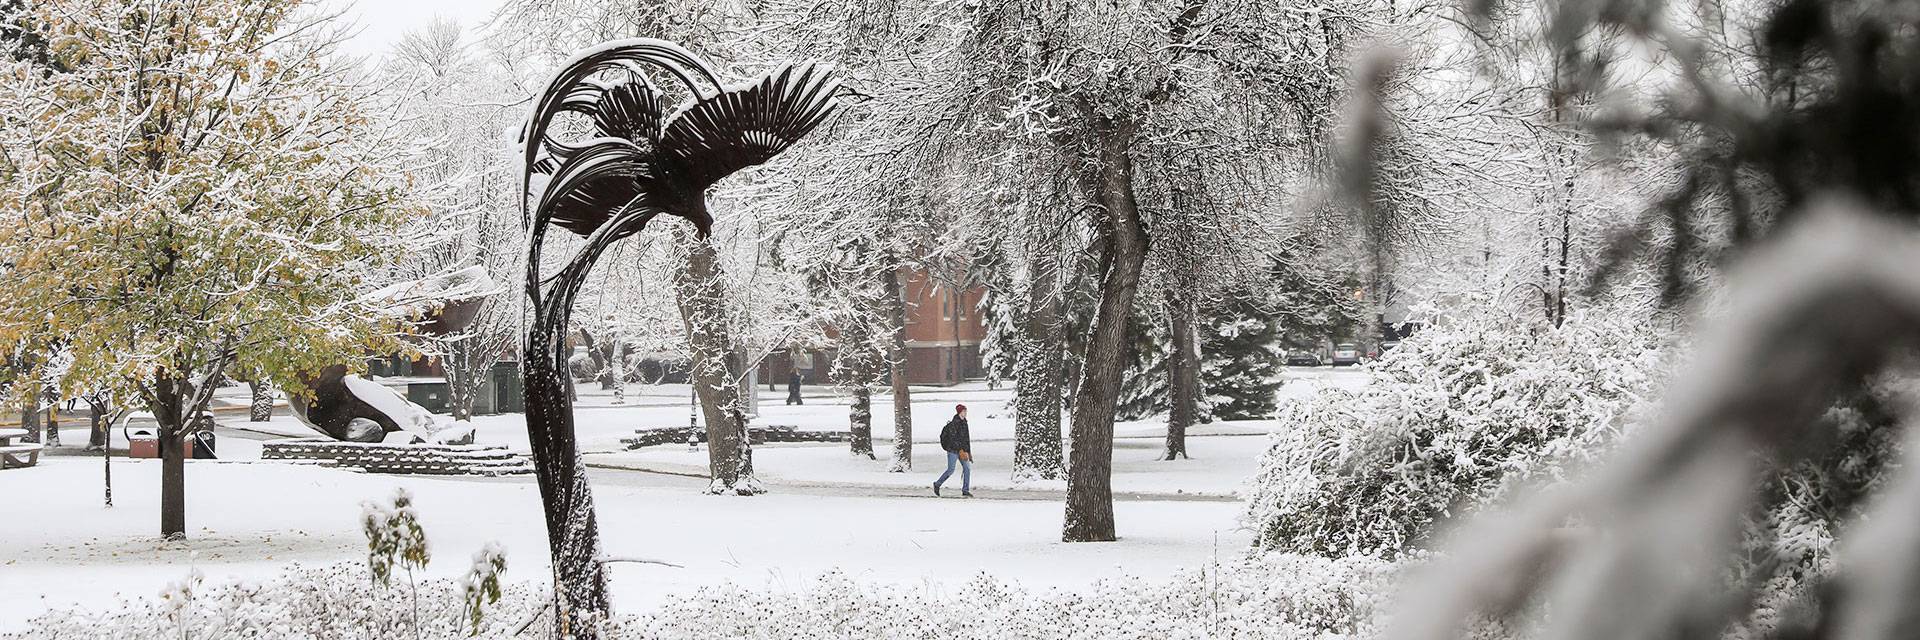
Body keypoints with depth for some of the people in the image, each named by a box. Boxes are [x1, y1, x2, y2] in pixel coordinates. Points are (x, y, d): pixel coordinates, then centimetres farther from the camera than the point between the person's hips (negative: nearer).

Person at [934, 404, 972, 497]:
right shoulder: (954, 423, -14)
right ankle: (937, 484, 17)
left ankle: (965, 490, 1)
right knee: (950, 470, -3)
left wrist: (968, 452, 18)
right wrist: (960, 450, -23)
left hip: (962, 450, 7)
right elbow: (953, 439, -20)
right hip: (953, 450, -7)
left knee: (967, 468, -3)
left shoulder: (964, 423, 11)